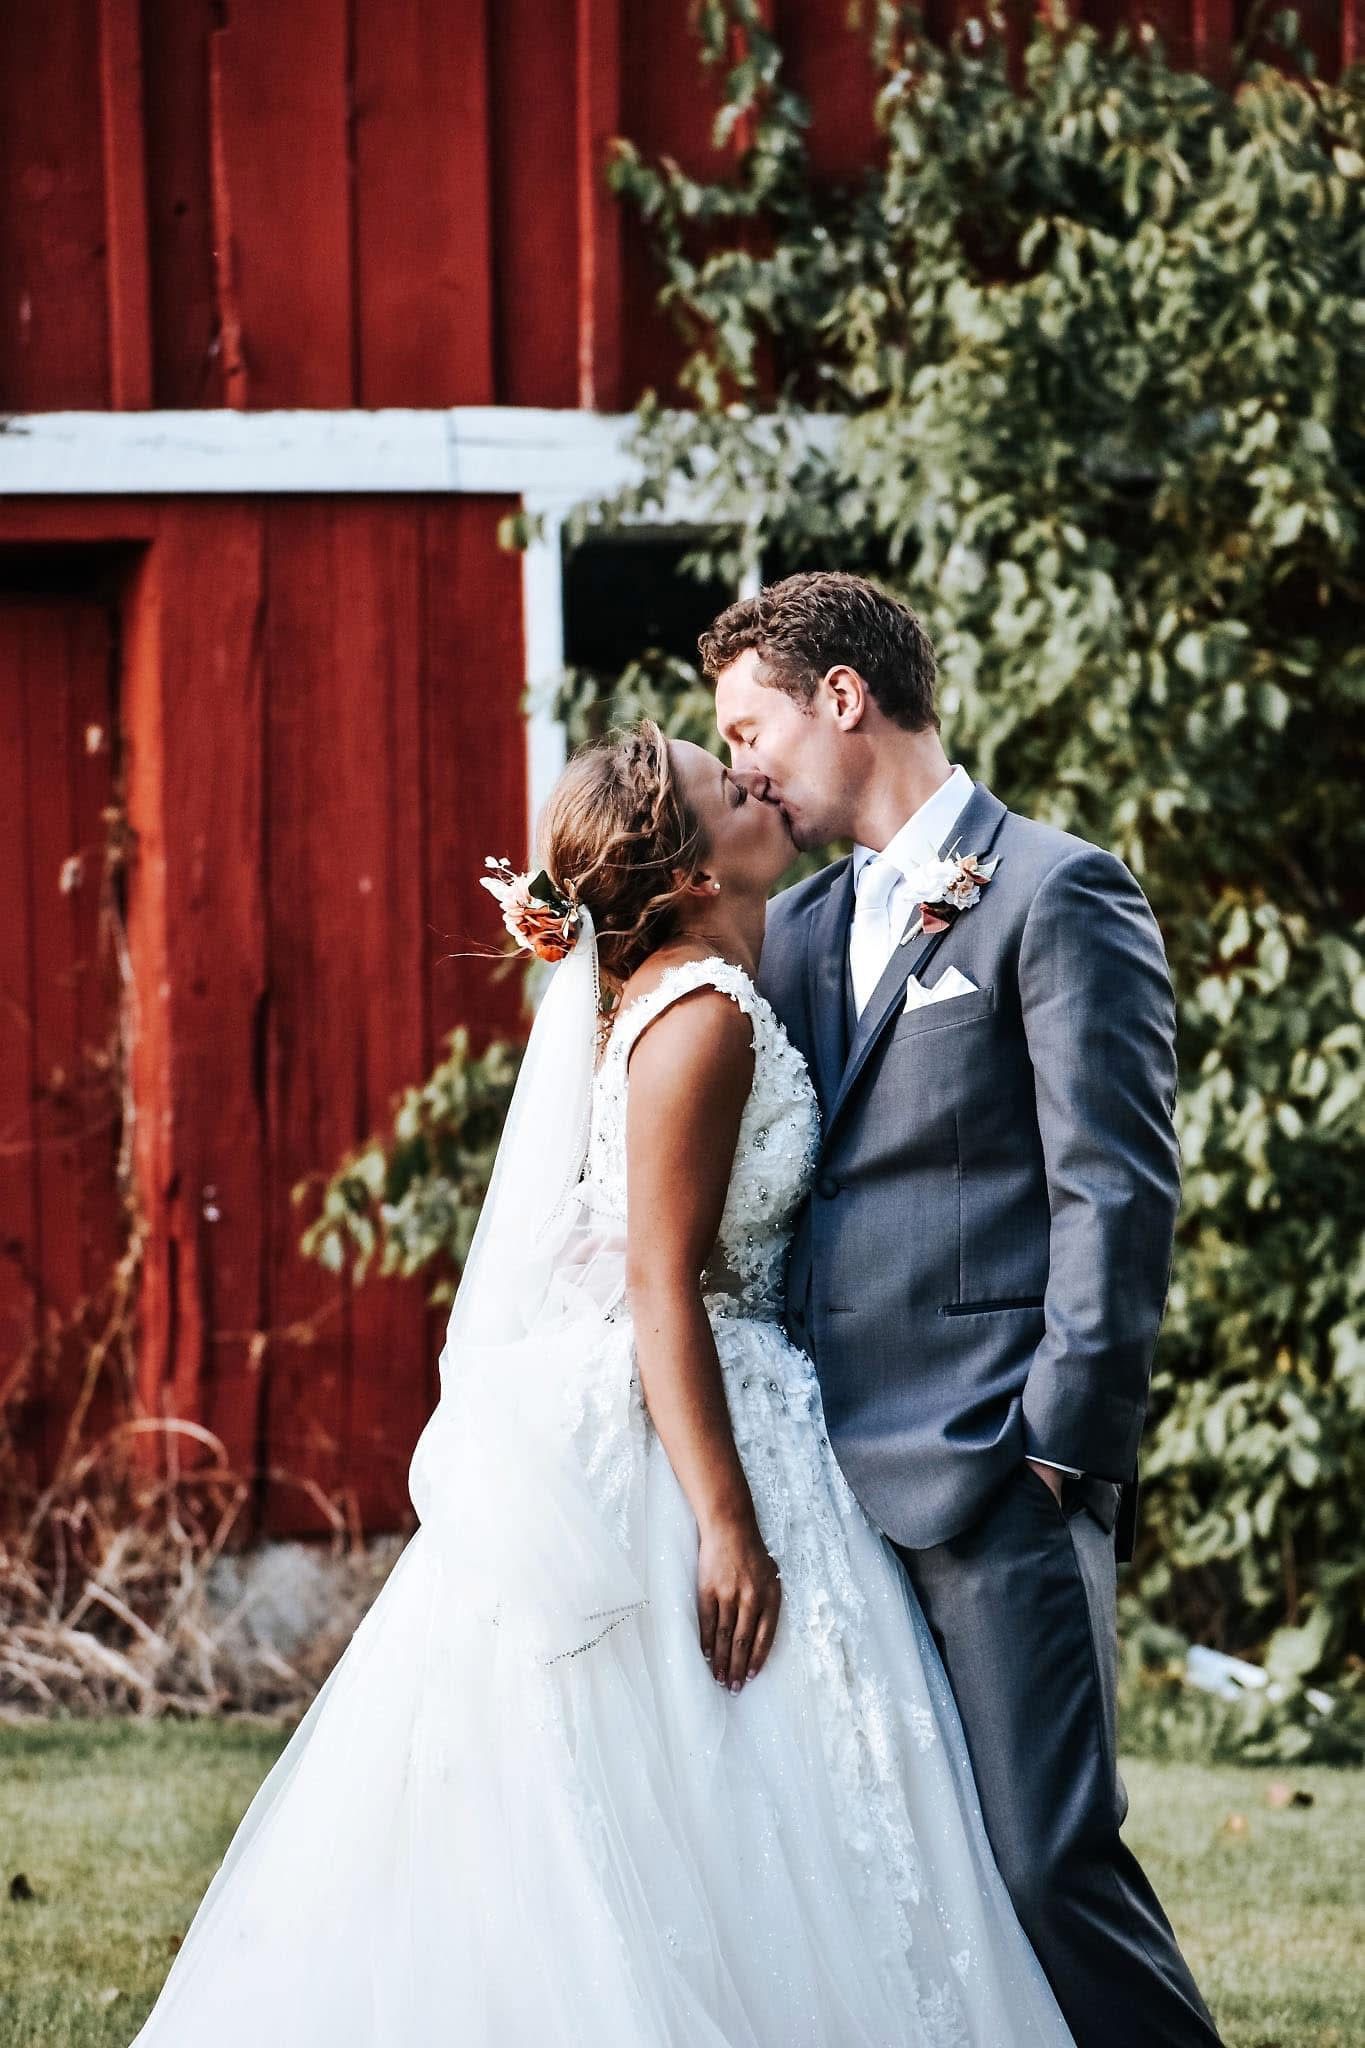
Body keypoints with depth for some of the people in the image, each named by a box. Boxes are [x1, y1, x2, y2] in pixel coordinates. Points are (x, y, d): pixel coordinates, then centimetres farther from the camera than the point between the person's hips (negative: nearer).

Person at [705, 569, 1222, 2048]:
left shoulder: (1055, 895, -3)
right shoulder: (796, 927, 20)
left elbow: (1118, 1187, -9)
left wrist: (1061, 1443, -14)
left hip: (993, 1482, -7)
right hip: (836, 1481, 7)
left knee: (1049, 1859, -12)